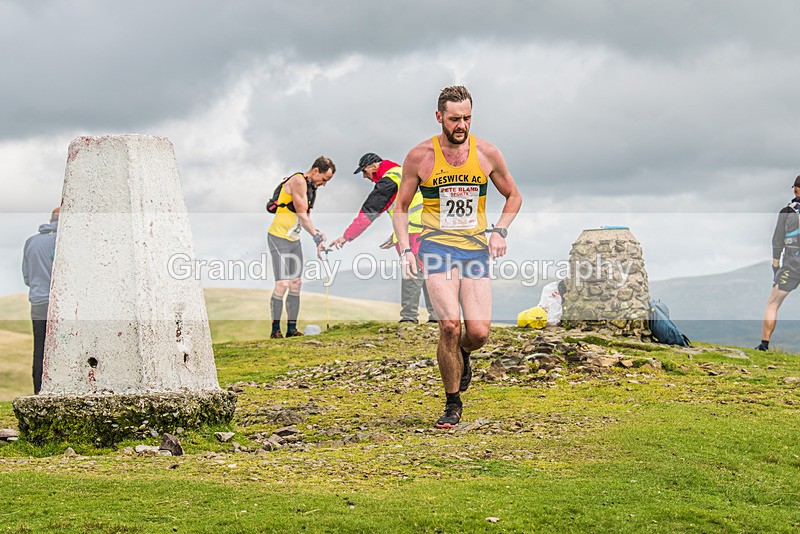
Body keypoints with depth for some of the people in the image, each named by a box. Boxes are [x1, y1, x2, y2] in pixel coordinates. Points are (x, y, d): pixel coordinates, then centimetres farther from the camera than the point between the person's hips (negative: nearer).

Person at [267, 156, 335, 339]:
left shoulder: (311, 187, 12)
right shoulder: (298, 181, -15)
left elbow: (305, 217, 12)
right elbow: (301, 215, -18)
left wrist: (317, 234, -4)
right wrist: (316, 236, -18)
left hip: (294, 240, 9)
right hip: (279, 237, -9)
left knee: (296, 284, 6)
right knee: (282, 284, -13)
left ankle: (292, 329, 10)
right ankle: (275, 330, -8)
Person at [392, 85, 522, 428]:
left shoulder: (486, 153, 2)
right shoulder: (419, 156, -2)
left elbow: (513, 196, 17)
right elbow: (401, 206, 9)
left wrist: (500, 230, 1)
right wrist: (405, 249, -4)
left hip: (476, 249, 2)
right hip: (437, 246, -2)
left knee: (479, 332, -9)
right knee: (450, 325, -18)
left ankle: (461, 354, 31)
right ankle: (452, 404, 1)